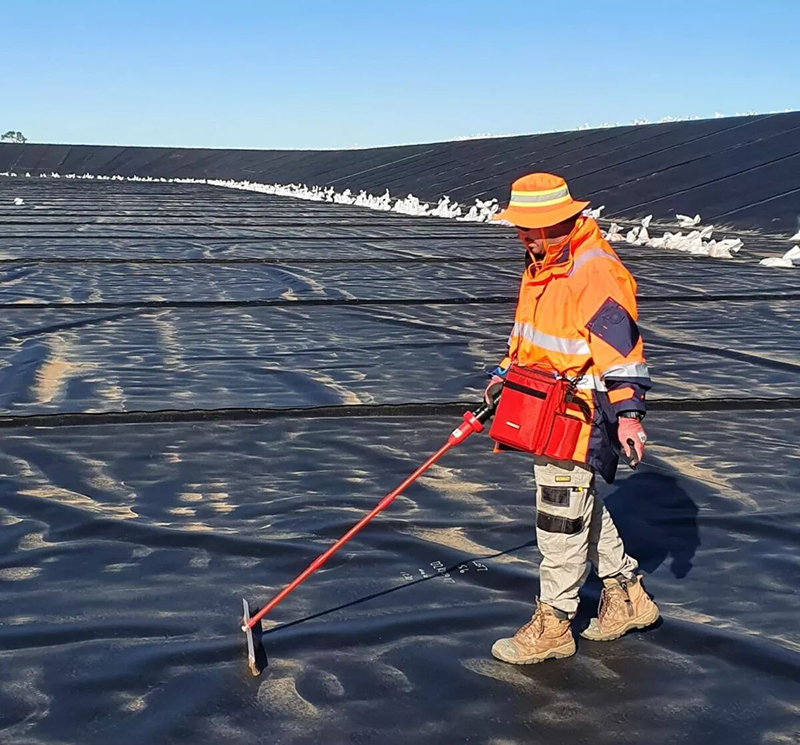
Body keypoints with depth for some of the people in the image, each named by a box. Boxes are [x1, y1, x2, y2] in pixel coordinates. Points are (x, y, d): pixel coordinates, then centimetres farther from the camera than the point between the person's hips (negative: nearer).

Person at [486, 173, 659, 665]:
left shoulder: (596, 272, -21)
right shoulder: (543, 263, 10)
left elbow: (621, 346, -24)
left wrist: (629, 412, -28)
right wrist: (506, 373, 23)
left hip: (579, 415, -10)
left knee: (561, 516, -2)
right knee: (583, 507, 19)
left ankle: (553, 624, 11)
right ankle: (627, 596, 34)